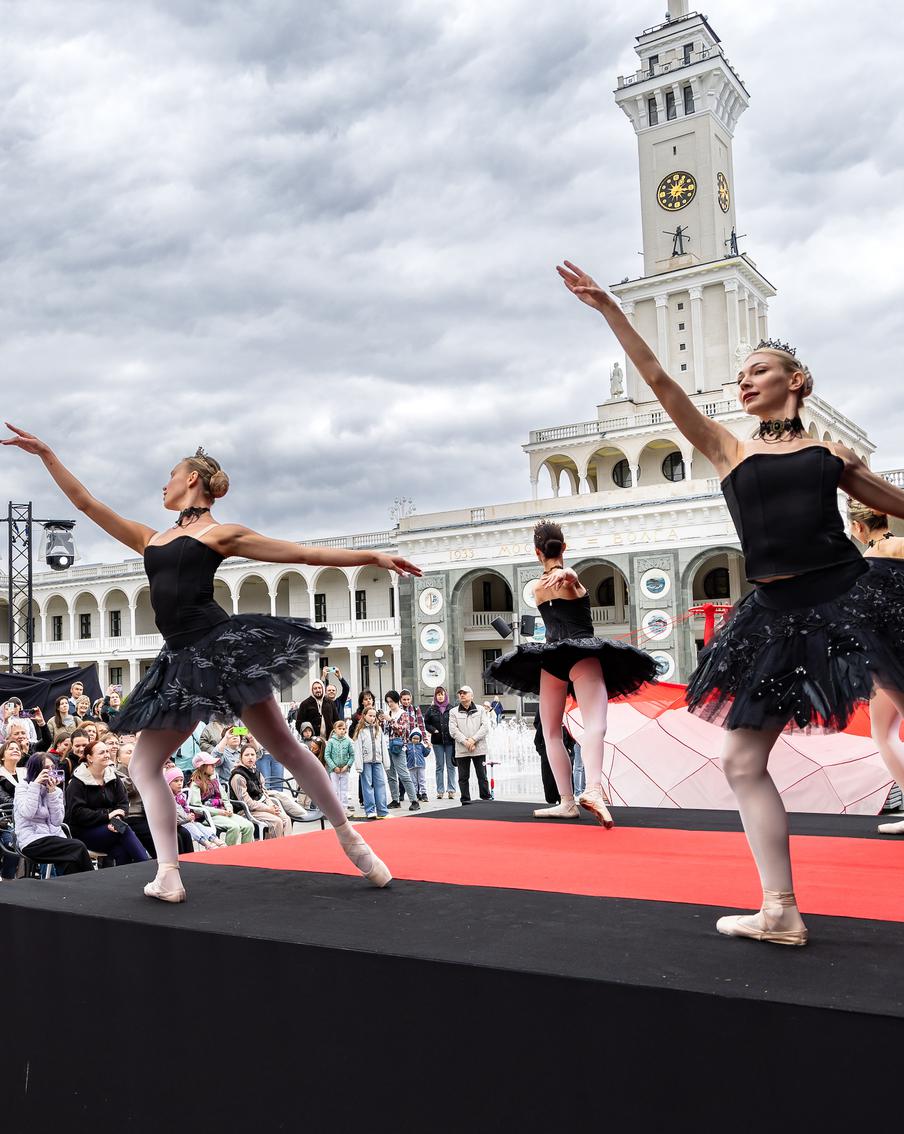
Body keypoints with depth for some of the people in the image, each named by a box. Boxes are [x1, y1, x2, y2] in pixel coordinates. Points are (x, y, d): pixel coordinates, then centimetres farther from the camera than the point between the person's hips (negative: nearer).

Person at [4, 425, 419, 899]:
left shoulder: (221, 533, 5)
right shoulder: (150, 540, 22)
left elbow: (307, 553, 3)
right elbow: (85, 502, 25)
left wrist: (372, 556, -2)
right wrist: (46, 454, 24)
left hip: (222, 645, -7)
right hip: (183, 660, 7)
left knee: (284, 746, 0)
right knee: (145, 765, 4)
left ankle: (351, 841, 10)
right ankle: (168, 875, 5)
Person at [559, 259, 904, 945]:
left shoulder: (828, 452, 9)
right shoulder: (729, 451, 10)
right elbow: (659, 381, 4)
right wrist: (608, 308, 2)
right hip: (778, 614, 2)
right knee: (743, 761, 1)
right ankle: (782, 913, 10)